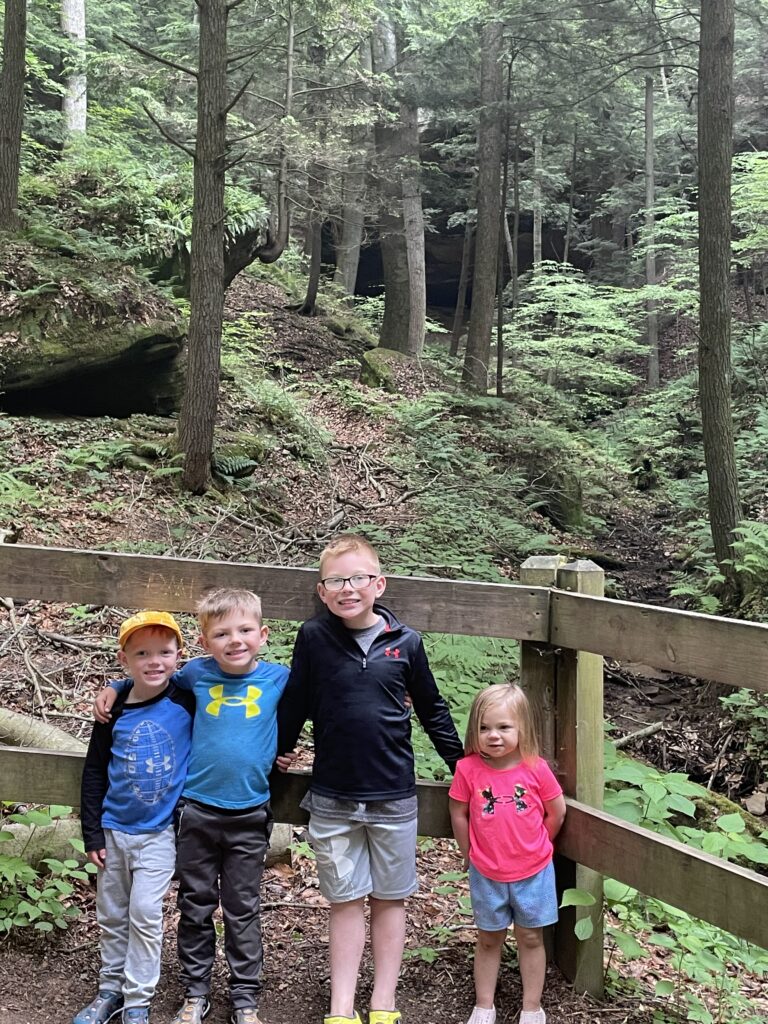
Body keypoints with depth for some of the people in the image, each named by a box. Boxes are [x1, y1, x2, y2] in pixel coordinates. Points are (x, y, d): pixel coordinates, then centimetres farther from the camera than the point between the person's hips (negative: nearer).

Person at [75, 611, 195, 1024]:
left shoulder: (188, 702, -11)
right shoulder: (115, 713, -5)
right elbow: (94, 774, 2)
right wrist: (92, 834, 1)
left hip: (159, 832, -3)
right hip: (114, 830, 3)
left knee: (144, 913, -6)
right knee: (111, 915, 14)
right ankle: (110, 989, 30)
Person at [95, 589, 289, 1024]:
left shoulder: (279, 678, -6)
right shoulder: (197, 674, -4)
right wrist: (114, 687, 6)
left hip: (250, 815, -1)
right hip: (198, 812, 1)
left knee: (243, 911, 10)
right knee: (196, 907, 13)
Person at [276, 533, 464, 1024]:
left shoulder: (406, 643, -5)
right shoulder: (314, 638, -8)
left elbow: (433, 710, 6)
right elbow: (294, 703, 4)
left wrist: (463, 764, 10)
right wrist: (277, 751, 11)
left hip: (393, 797, 1)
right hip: (332, 799, 0)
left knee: (389, 898, 12)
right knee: (346, 901, 9)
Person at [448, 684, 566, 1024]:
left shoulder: (536, 768, -15)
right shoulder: (468, 769, -14)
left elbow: (556, 812, -1)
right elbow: (458, 814, -2)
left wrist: (534, 847, 8)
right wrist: (471, 855, 3)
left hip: (532, 872, 0)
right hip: (486, 875, 0)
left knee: (531, 938, 13)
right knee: (489, 940, 15)